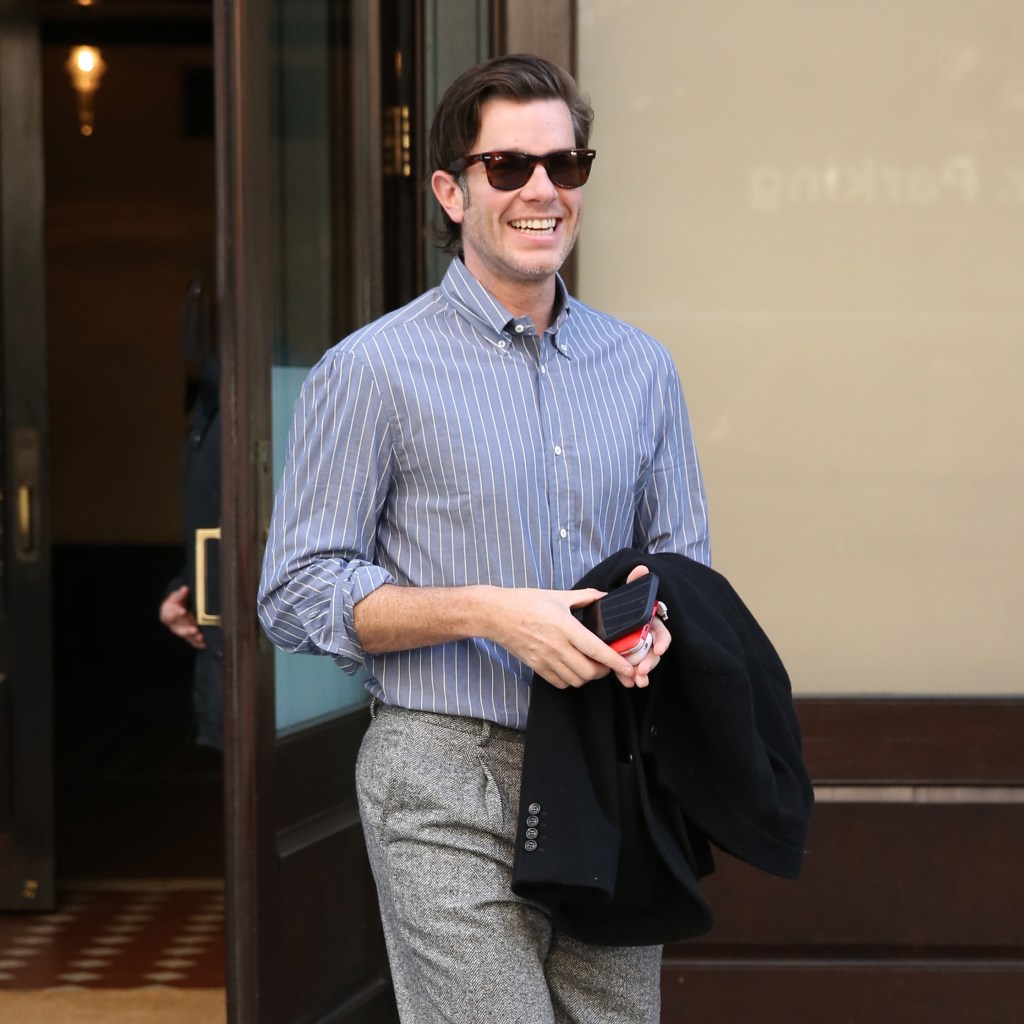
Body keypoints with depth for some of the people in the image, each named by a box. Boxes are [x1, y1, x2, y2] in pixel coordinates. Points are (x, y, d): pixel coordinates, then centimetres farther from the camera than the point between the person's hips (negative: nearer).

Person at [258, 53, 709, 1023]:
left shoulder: (641, 367, 13)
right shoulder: (372, 370, -3)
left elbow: (680, 556, 21)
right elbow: (297, 594, -6)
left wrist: (657, 623, -4)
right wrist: (488, 611, -17)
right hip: (450, 786, -5)